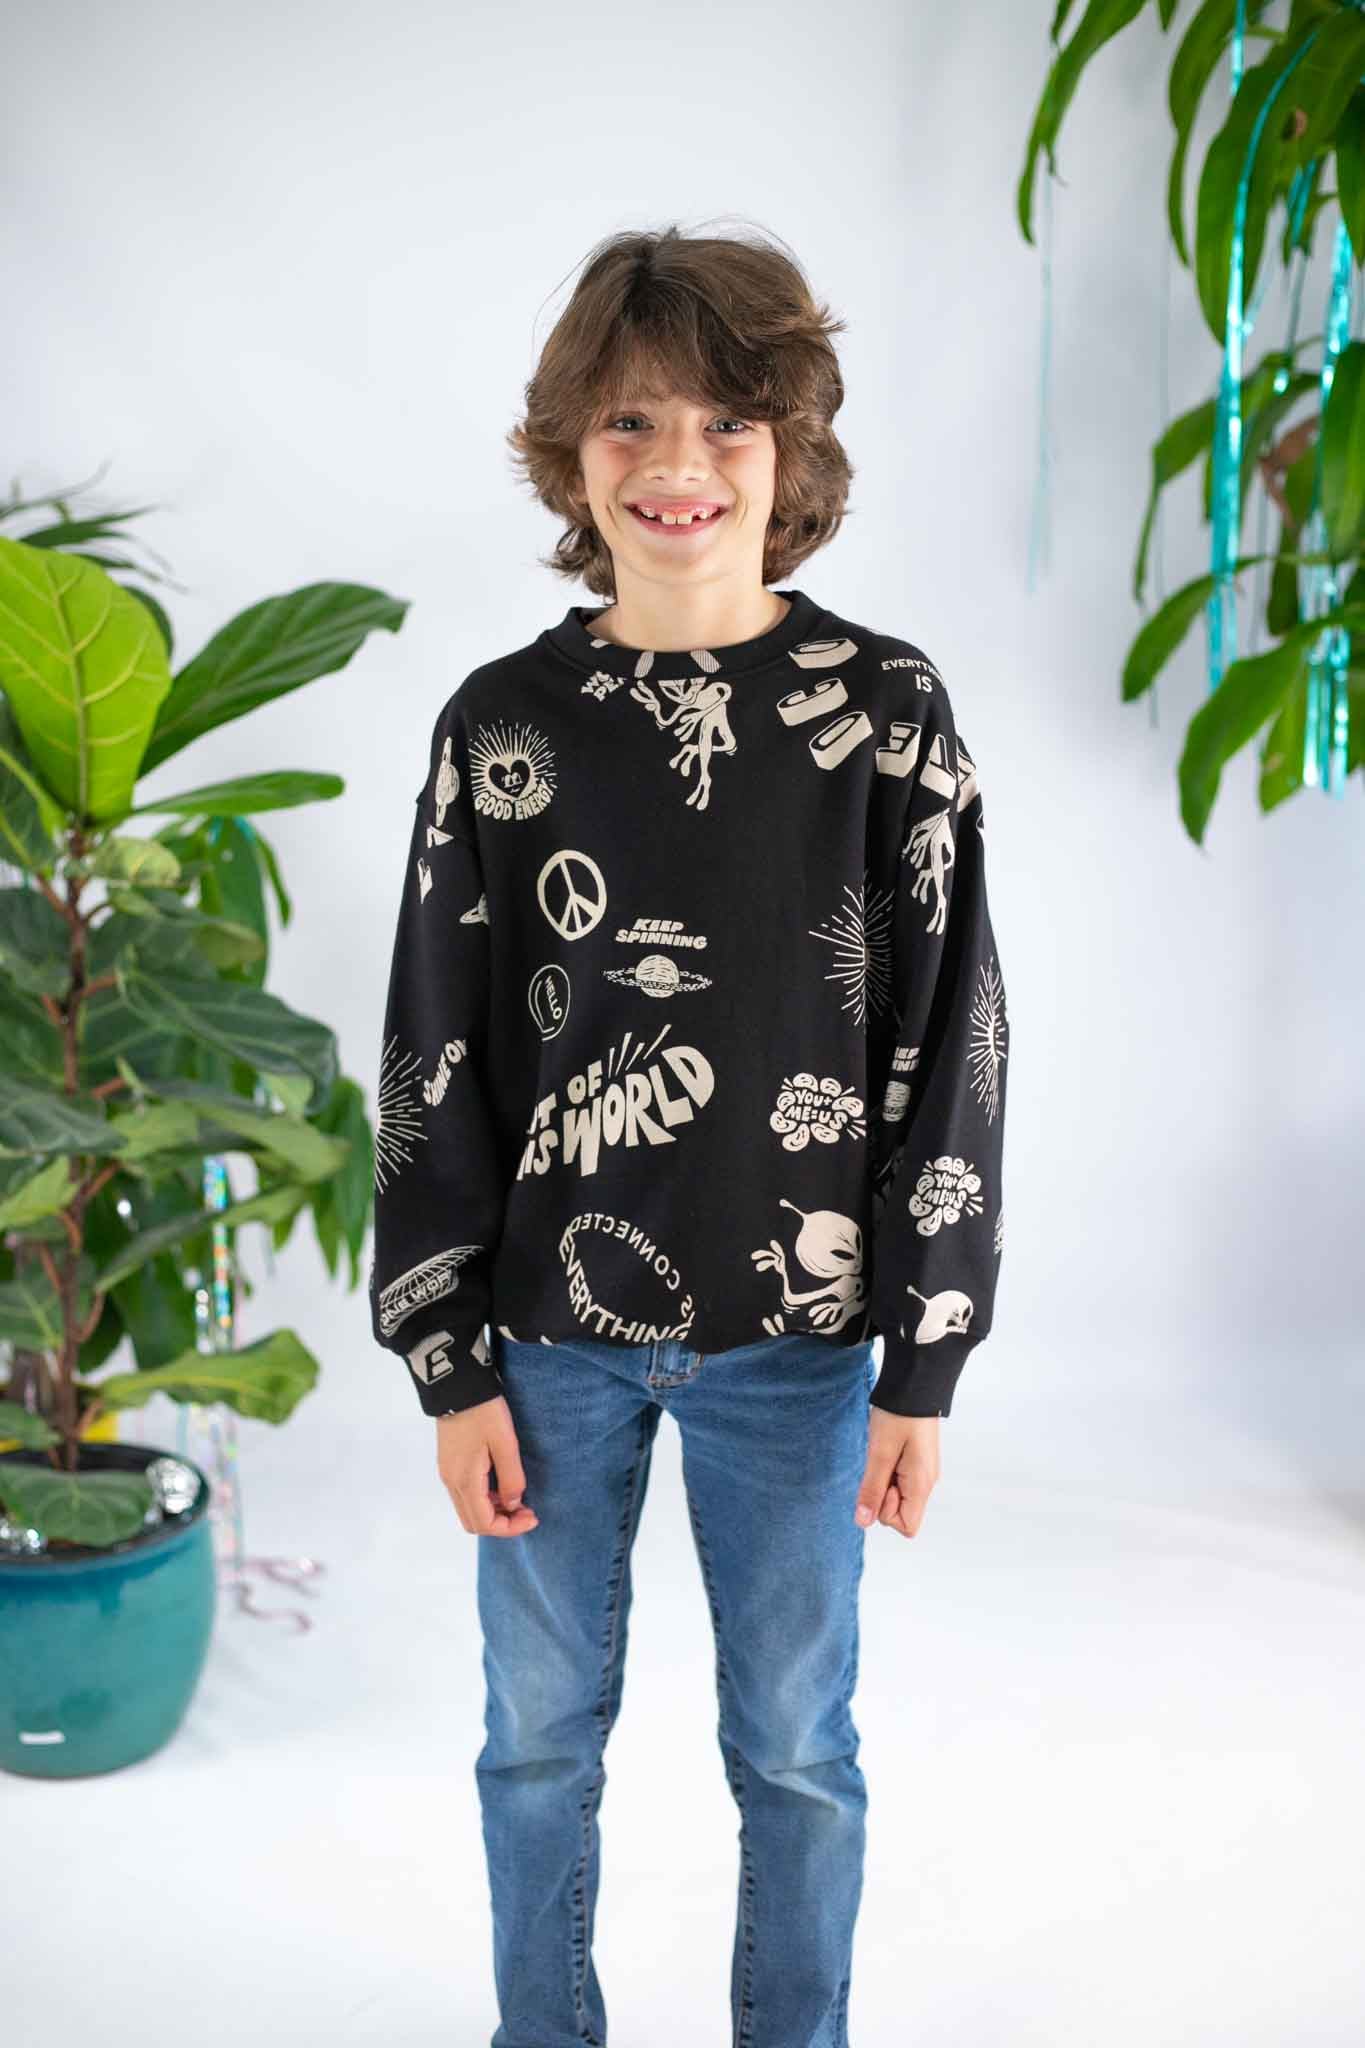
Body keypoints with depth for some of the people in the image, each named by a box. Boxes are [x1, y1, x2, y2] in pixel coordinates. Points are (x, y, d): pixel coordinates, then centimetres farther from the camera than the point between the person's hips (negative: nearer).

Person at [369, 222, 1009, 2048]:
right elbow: (436, 1055, 1)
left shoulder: (886, 708, -5)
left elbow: (951, 1041, -3)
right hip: (553, 1332, 1)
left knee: (795, 1744, 15)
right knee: (543, 1729, 16)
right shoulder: (504, 722, -3)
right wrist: (453, 1362, -1)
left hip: (796, 1341, -1)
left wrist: (925, 1363, -4)